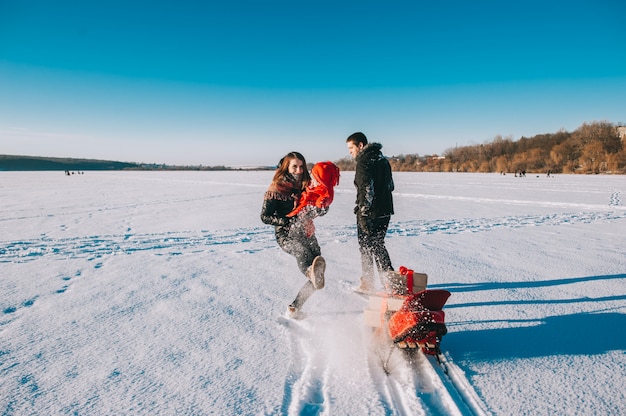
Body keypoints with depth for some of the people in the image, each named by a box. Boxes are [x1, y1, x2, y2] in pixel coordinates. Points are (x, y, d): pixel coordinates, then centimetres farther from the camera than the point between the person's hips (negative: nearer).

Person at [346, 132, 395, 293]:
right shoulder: (383, 159, 12)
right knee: (378, 245, 19)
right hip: (385, 211, 8)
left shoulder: (364, 162, -14)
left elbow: (366, 189, -22)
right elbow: (390, 185, 17)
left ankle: (367, 284, 16)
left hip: (370, 213, -8)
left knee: (366, 247, 5)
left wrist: (363, 214, -21)